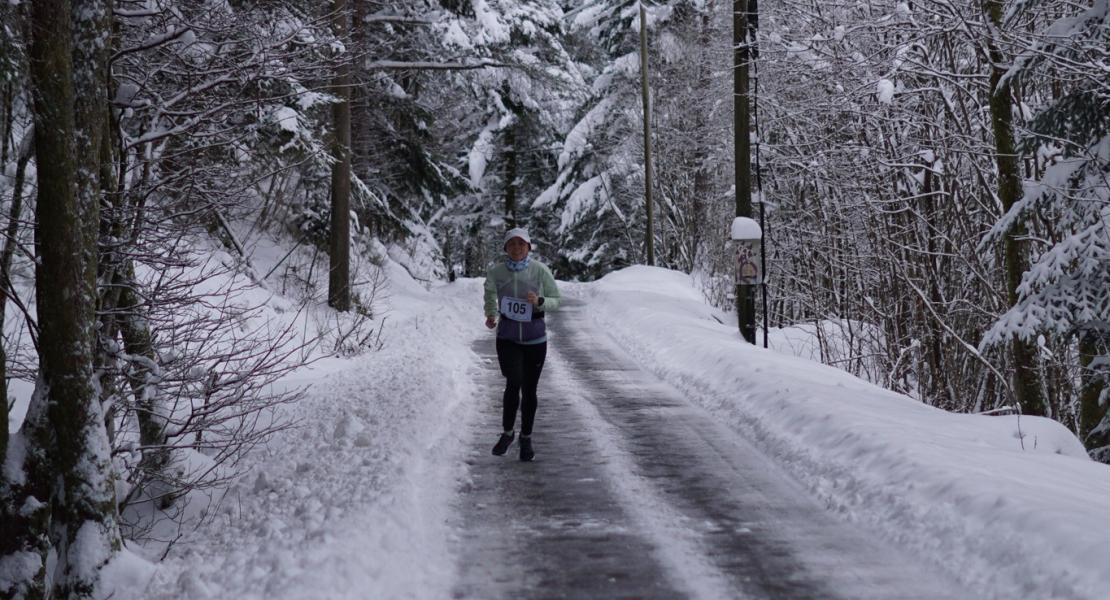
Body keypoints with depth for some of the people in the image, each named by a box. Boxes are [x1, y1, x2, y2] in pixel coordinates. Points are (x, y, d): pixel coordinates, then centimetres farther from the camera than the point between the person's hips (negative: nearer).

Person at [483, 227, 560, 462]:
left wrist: (539, 301, -20)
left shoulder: (540, 270, -9)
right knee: (514, 383, -18)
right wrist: (491, 315, 1)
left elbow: (554, 300, -1)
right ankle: (507, 432, 4)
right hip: (507, 337, 0)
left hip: (535, 338, 0)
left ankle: (526, 439, 26)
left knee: (529, 389, 7)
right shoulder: (495, 272, -6)